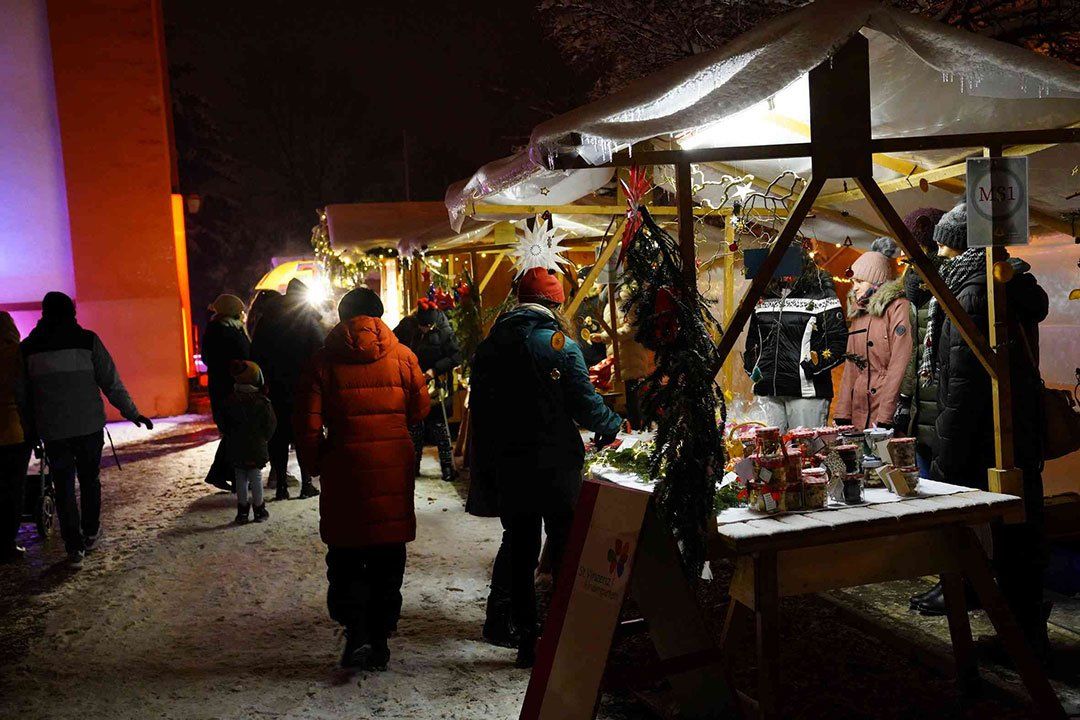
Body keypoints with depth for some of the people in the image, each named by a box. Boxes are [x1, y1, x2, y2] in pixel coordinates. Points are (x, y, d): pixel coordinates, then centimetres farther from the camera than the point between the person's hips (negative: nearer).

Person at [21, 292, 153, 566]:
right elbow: (111, 382, -6)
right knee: (90, 479, 17)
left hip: (52, 430, 1)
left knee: (63, 485, 8)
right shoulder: (87, 340, -5)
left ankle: (75, 546, 7)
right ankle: (91, 532, 27)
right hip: (88, 425, -1)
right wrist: (132, 413, 2)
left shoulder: (29, 347, 2)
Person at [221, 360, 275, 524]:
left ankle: (242, 511, 14)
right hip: (257, 449, -3)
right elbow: (271, 424, -7)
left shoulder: (230, 401, -1)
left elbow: (224, 425, 5)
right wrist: (264, 438, 10)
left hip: (237, 449, 3)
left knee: (240, 479, 10)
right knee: (256, 478, 7)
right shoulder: (262, 401, -12)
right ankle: (259, 510, 13)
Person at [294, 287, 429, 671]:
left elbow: (308, 424, -4)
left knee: (345, 557, 12)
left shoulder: (324, 360, -2)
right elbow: (421, 410, 7)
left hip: (345, 470, -1)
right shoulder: (403, 356, 0)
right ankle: (379, 639, 19)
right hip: (394, 470, 1)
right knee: (387, 559, 13)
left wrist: (313, 464, 10)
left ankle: (356, 633, 0)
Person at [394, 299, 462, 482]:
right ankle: (414, 464, 22)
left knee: (438, 426, -3)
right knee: (415, 426, 11)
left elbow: (456, 356, -14)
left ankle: (447, 466, 4)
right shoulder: (407, 325, -4)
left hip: (436, 386, -4)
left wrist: (435, 369, -21)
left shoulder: (443, 331, -14)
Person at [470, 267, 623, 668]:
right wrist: (612, 425, 10)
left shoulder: (489, 346, 5)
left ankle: (527, 640, 16)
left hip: (508, 466, 4)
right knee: (564, 551, 6)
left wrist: (483, 467, 14)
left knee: (519, 547, 11)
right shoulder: (560, 344, -10)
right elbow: (585, 403, -10)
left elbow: (479, 412, 8)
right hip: (557, 465, -4)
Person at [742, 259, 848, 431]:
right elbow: (752, 339, 26)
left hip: (807, 391, -5)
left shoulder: (821, 294, -1)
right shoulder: (765, 297, 15)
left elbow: (839, 341, -8)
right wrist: (752, 368, 11)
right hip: (767, 391, 5)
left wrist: (811, 368, -15)